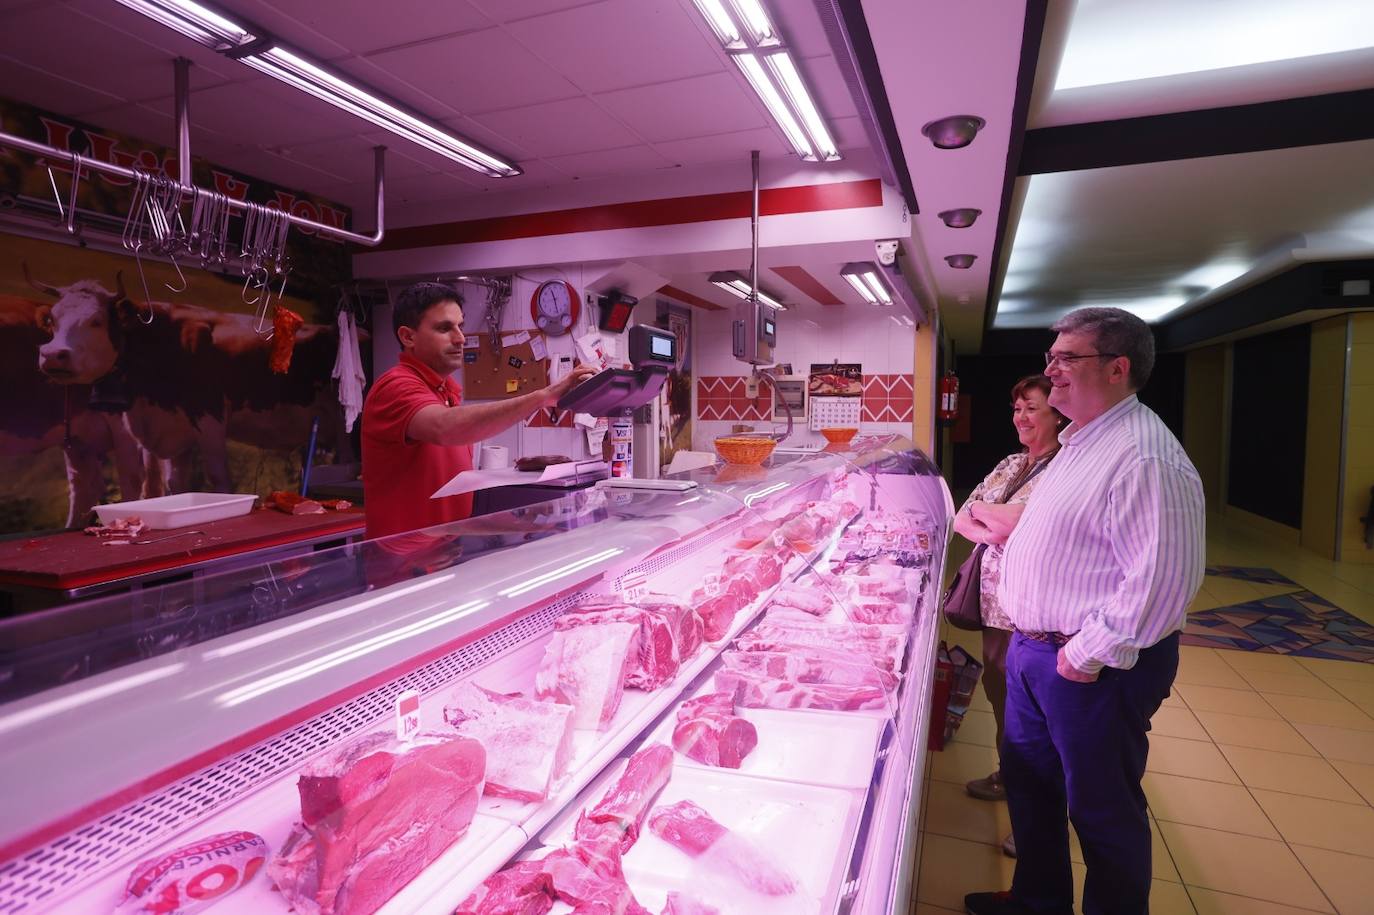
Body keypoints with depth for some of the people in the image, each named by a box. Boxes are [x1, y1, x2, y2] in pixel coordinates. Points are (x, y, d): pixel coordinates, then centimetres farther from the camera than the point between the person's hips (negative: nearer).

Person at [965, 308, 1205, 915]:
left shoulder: (1144, 456, -23)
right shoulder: (1080, 442, 11)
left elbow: (1161, 578, -29)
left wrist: (1089, 654, -24)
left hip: (1092, 667, -10)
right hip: (1033, 648, 10)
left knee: (1102, 809, 10)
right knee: (1028, 777, 23)